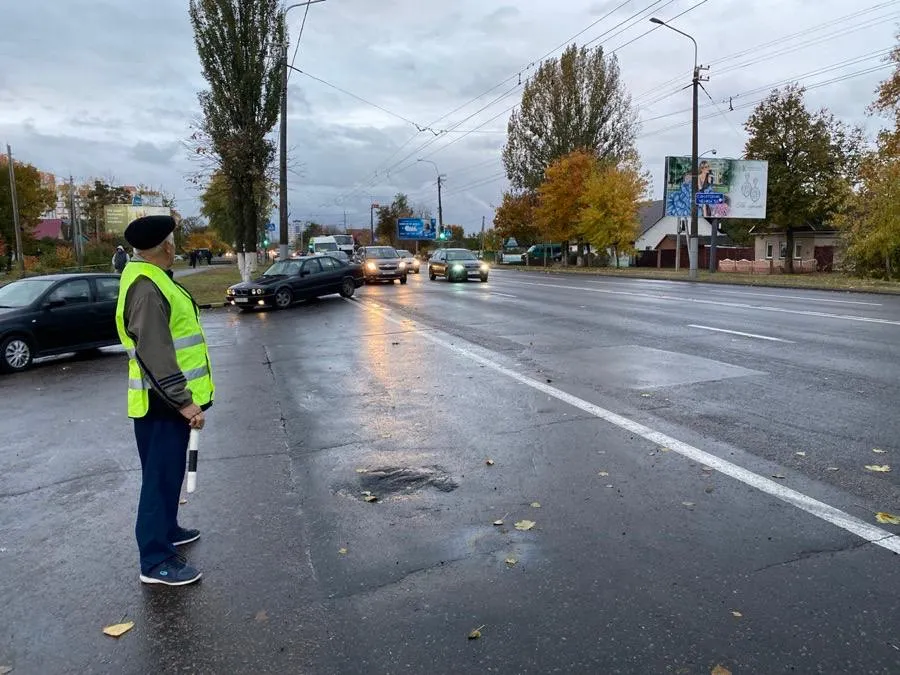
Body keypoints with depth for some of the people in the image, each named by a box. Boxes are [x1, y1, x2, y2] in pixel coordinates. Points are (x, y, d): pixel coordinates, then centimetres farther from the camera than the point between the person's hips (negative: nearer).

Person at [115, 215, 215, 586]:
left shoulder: (152, 279, 13)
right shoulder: (146, 288, -21)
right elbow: (154, 353, -26)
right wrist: (184, 400, -25)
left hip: (169, 398, 10)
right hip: (162, 402, -10)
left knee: (168, 472, 21)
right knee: (161, 476, -2)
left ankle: (166, 529, 37)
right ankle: (156, 560, 7)